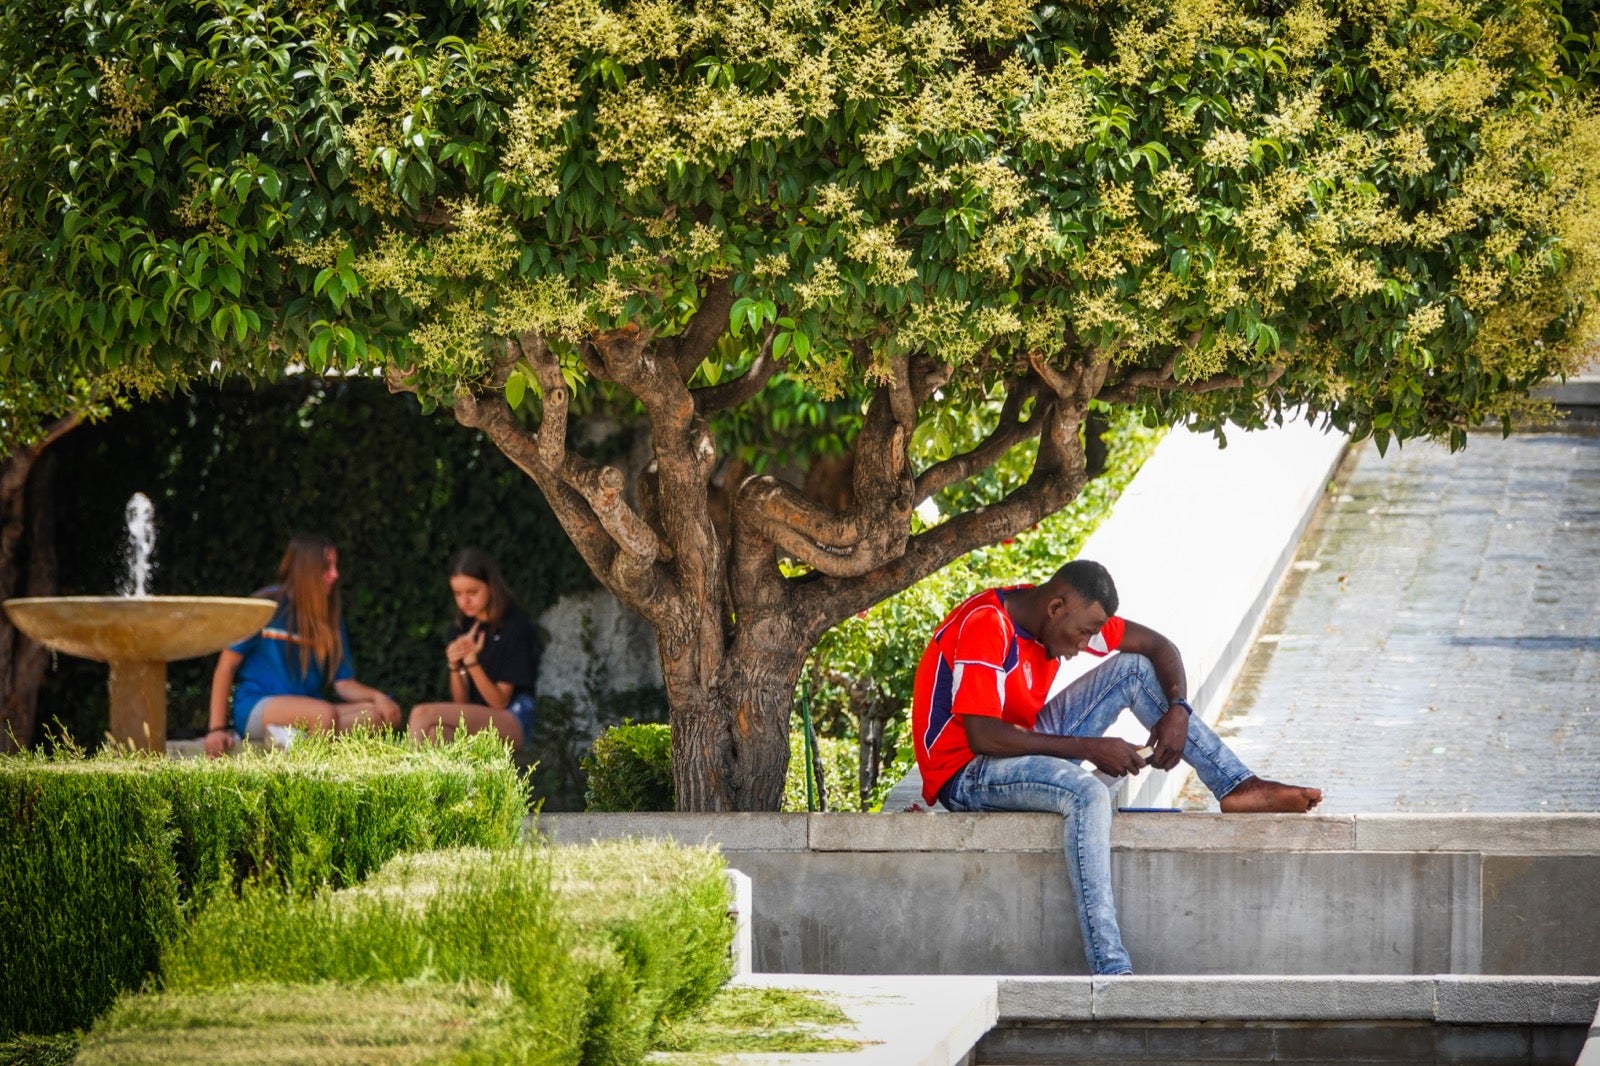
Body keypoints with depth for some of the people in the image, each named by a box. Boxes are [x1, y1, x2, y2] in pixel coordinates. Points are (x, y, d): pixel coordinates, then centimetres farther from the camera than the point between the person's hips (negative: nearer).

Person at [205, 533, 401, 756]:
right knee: (326, 714, -35)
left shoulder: (330, 620, 16)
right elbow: (226, 666, -1)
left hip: (304, 716, 6)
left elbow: (344, 683, 11)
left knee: (383, 714, -18)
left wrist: (377, 697, -12)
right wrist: (216, 729, -10)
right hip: (256, 709, -6)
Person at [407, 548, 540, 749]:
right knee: (433, 732, -34)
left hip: (512, 723, -5)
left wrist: (472, 662, -22)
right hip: (473, 722, 5)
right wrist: (455, 667, -10)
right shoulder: (461, 628, 12)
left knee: (423, 714, -29)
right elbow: (461, 702, 10)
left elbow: (499, 702, -9)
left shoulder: (514, 627, -5)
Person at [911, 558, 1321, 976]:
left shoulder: (1069, 615, 0)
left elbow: (1157, 645, 8)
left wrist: (1177, 709, -12)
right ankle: (1110, 971, -43)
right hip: (965, 775, -9)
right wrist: (1088, 748, -27)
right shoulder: (986, 627, -26)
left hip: (1022, 747, 9)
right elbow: (981, 737, -32)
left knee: (1136, 668, 1)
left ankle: (1237, 787, -3)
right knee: (1087, 793, -36)